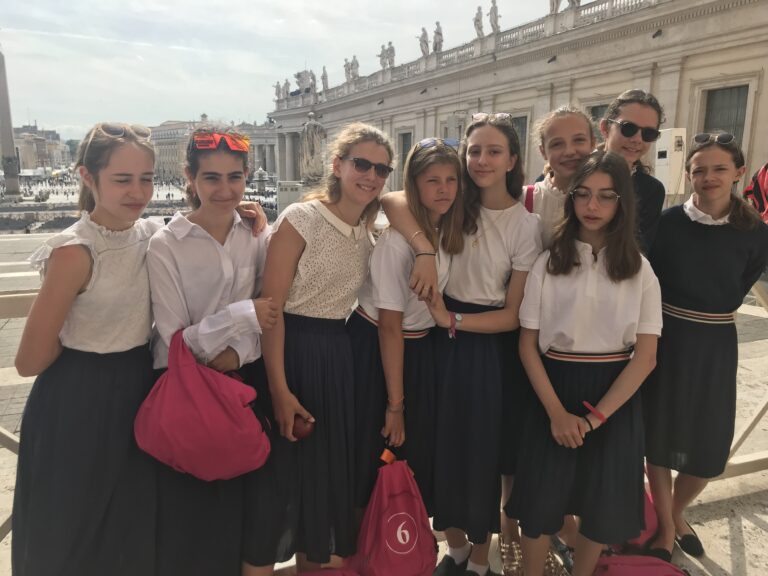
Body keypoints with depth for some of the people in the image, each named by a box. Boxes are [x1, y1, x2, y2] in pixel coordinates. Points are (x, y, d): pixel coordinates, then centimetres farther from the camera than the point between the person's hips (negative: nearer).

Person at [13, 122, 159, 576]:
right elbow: (30, 361, -17)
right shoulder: (74, 253, -21)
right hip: (78, 404, -5)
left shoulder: (153, 235, -3)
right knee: (73, 539, 16)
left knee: (135, 528, 22)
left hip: (137, 392, 6)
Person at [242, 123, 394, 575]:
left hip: (339, 356, 7)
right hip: (291, 353, -6)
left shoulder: (370, 229, 6)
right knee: (281, 474, 4)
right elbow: (271, 306, -16)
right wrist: (279, 390, -19)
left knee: (330, 472, 18)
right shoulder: (300, 219, -13)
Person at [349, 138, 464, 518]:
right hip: (377, 348, -6)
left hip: (419, 347, 7)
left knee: (416, 454, 15)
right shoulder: (396, 239, -23)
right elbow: (390, 325, -20)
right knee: (376, 456, 8)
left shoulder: (448, 231, -2)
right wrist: (395, 403, -15)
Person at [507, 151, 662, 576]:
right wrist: (557, 412, -13)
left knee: (603, 503, 13)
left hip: (615, 398, 1)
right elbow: (528, 345, -4)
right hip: (555, 393, 0)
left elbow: (646, 354, -6)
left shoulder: (640, 270, -1)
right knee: (541, 498, 8)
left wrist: (596, 416, -13)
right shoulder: (548, 263, -2)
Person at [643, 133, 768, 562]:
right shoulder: (668, 221, -8)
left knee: (709, 449, 9)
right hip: (667, 341, -1)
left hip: (715, 346, 2)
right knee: (660, 437, 8)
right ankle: (665, 529, 31)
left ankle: (677, 514, 40)